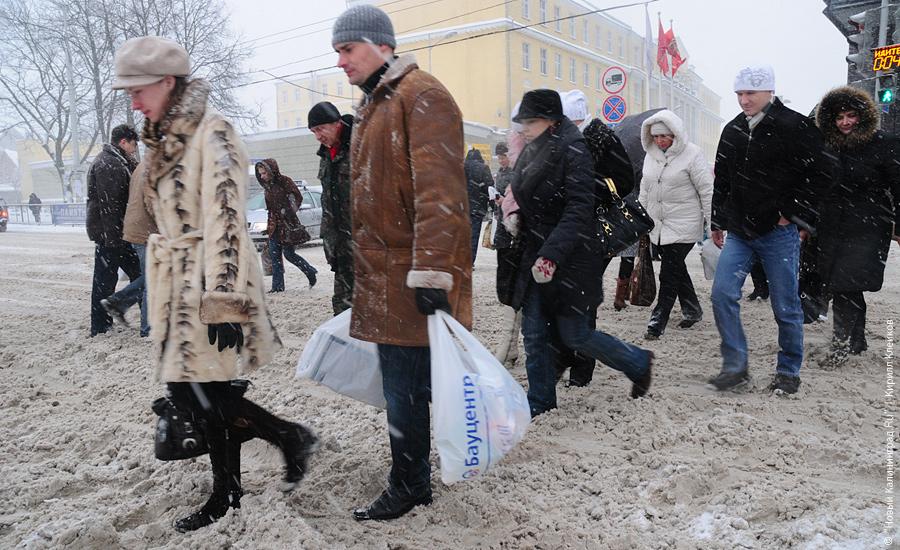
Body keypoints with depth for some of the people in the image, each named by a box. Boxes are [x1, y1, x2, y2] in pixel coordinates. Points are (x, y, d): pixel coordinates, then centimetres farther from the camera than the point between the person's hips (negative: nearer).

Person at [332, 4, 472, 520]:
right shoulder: (372, 105, 20)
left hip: (411, 276, -9)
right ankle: (414, 479, 31)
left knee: (406, 386, -1)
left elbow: (439, 190, -21)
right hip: (384, 275, 9)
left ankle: (408, 487, 16)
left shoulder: (421, 95, -10)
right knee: (403, 381, 16)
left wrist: (431, 271, -26)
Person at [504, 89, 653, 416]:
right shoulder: (532, 153, 11)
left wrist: (552, 254, -29)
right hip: (537, 255, 8)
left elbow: (579, 208, -21)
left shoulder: (572, 149, -13)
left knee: (575, 334, 0)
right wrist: (516, 218, 0)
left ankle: (639, 363, 24)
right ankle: (540, 402, 21)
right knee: (534, 334, 7)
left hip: (571, 256, -7)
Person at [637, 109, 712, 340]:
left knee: (669, 274, -8)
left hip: (684, 225, -6)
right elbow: (645, 190, 19)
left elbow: (707, 190, -9)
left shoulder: (691, 154, -9)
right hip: (658, 225, 6)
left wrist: (711, 222, -9)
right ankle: (692, 310, 31)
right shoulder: (651, 155, 9)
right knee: (677, 269, 15)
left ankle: (657, 321, -3)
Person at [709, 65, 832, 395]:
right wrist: (718, 223, 18)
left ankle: (789, 373, 20)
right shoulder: (733, 131, 11)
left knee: (785, 307, 4)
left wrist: (795, 215, -10)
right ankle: (735, 367, 8)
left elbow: (820, 176, -7)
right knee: (722, 295, -4)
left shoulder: (795, 127, -7)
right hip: (739, 233, 5)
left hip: (779, 234, -5)